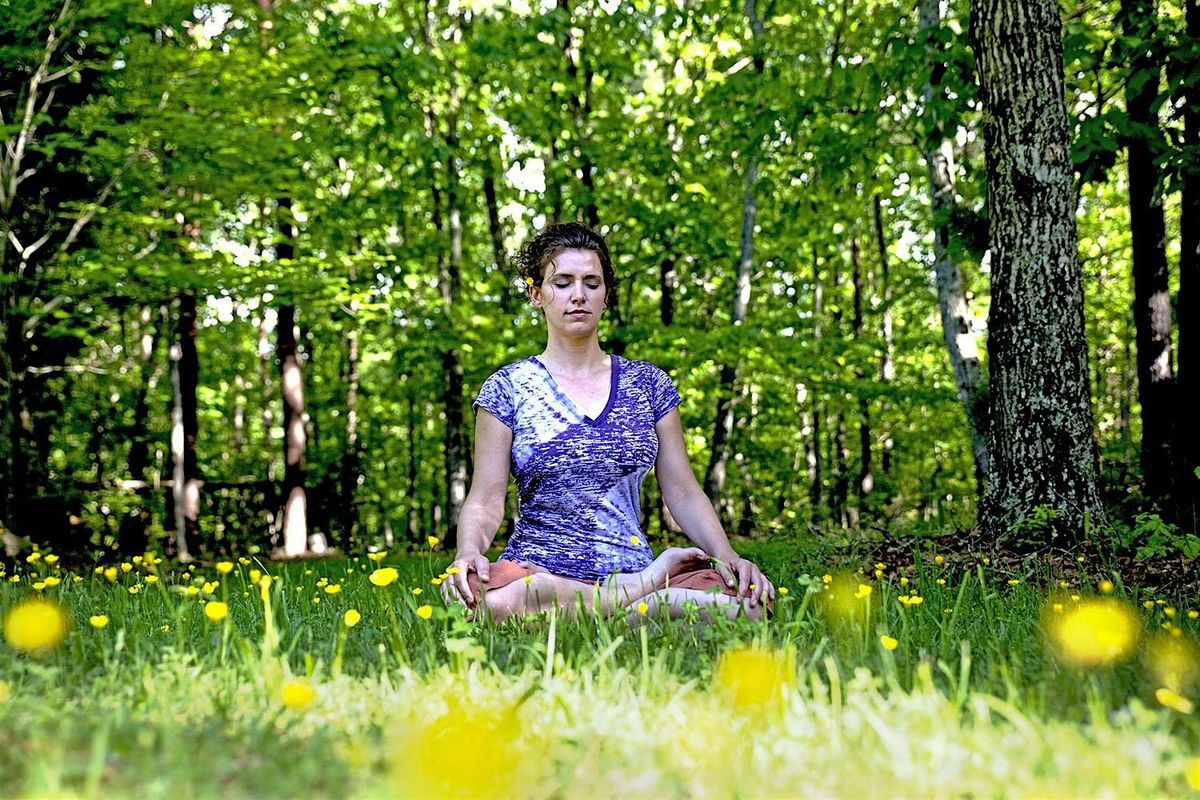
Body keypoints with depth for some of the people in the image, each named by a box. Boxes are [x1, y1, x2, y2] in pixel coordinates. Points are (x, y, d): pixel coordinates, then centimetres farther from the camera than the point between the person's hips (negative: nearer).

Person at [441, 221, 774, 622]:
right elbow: (485, 500, 2)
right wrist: (468, 550, -21)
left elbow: (684, 493, 11)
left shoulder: (648, 383, 12)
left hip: (633, 567, 1)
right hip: (540, 569, 0)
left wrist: (726, 554, -7)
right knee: (487, 598, -40)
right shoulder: (508, 388, 6)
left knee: (749, 601, -29)